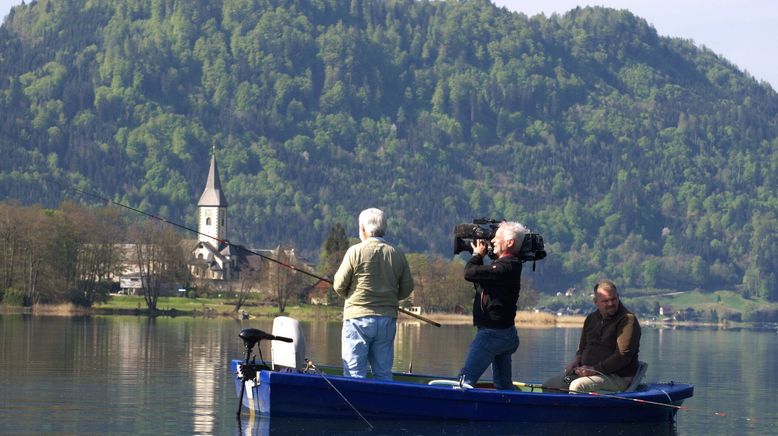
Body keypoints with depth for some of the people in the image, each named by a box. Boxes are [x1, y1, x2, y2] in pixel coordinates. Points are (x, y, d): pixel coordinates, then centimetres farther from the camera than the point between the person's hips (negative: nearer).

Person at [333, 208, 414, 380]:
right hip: (388, 320, 4)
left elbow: (339, 286, -5)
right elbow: (407, 288, 8)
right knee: (383, 372, 9)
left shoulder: (355, 251, -8)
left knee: (354, 372, -1)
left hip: (358, 317, -4)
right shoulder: (397, 254, 4)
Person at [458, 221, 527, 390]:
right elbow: (480, 278, 23)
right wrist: (479, 255, 12)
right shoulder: (509, 265, 13)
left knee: (466, 378, -13)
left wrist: (477, 254, -4)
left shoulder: (506, 266, -19)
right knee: (504, 385, 15)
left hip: (493, 333, -11)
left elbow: (470, 273, -24)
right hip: (506, 333, 11)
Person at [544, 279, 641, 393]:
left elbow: (623, 355, -19)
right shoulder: (591, 319, 14)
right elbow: (583, 347, 26)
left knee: (577, 386, -32)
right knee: (549, 385, -1)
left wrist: (595, 369, -21)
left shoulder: (628, 320, -11)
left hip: (618, 377, -8)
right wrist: (576, 360, 1)